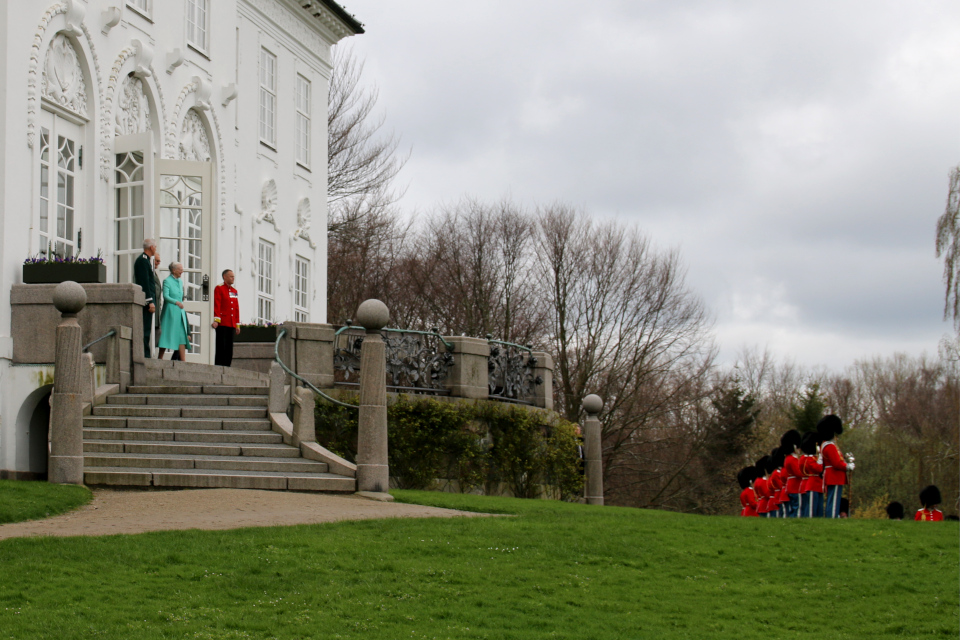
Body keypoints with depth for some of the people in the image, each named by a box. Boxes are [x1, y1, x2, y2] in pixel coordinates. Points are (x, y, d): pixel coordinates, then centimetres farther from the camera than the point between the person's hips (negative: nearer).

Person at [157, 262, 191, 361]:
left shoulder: (180, 282, 17)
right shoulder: (167, 281, -5)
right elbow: (165, 296, -15)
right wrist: (176, 302, -23)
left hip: (180, 312, 7)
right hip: (170, 311, -7)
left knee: (182, 336, 0)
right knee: (167, 334, -6)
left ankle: (183, 360, -3)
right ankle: (160, 358, 1)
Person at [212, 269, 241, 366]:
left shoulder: (234, 291, 19)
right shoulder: (219, 288, -1)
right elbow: (216, 305, -10)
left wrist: (237, 325, 15)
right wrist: (216, 320, -19)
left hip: (231, 325, 7)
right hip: (222, 324, -7)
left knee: (229, 348, 5)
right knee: (221, 347, -9)